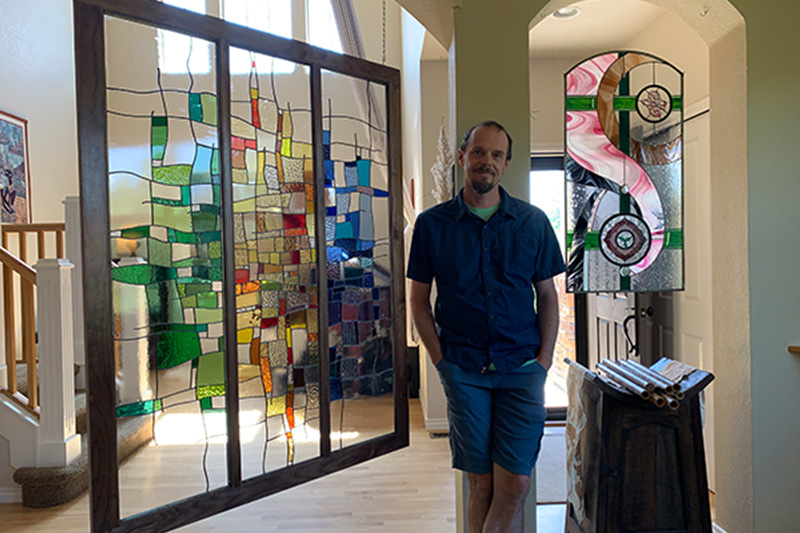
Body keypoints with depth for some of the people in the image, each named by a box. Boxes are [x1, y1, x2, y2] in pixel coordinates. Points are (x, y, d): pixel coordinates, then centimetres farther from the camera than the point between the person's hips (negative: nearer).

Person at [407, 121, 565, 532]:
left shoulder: (533, 222, 6)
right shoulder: (432, 224, 3)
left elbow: (548, 296, 10)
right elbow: (419, 300, 6)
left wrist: (544, 360, 0)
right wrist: (441, 359, -2)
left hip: (522, 369, 1)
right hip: (464, 371, -1)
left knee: (514, 485, -2)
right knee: (481, 485, 6)